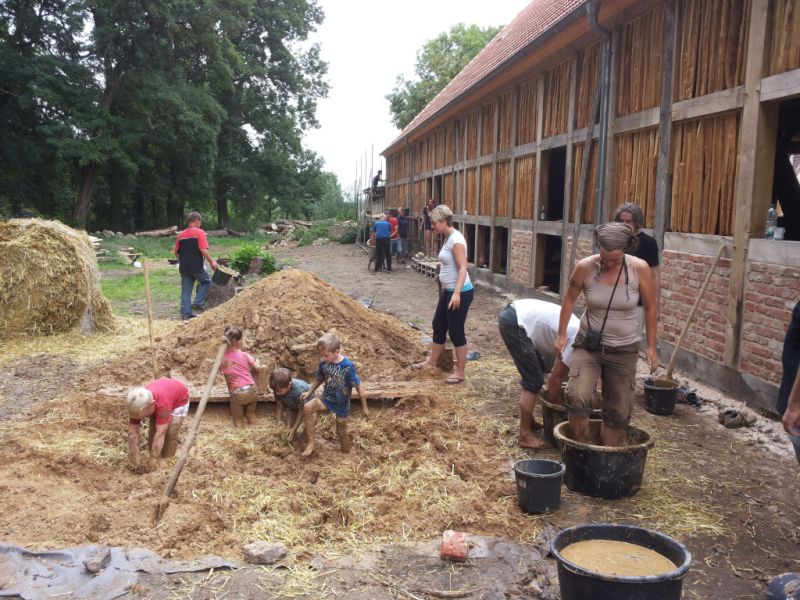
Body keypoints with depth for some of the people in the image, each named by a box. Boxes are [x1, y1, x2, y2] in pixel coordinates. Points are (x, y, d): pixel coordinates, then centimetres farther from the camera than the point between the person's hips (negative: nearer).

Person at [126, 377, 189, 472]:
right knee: (153, 429, -8)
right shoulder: (137, 406, -31)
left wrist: (153, 460, -40)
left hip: (179, 399, -5)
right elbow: (132, 432, -27)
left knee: (171, 432, -17)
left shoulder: (163, 404, -48)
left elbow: (160, 433, -44)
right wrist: (135, 460, -28)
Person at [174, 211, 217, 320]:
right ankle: (198, 303, 4)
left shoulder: (181, 234, 11)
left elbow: (176, 252, 12)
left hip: (184, 267, 6)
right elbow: (203, 250, -17)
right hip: (197, 266, -5)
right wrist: (212, 261, -8)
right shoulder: (199, 232, -8)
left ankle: (186, 313, 9)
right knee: (206, 282, 17)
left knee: (186, 291, 9)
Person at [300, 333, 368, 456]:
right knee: (307, 408, -22)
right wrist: (309, 392, 4)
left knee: (341, 431, 11)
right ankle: (311, 442, -9)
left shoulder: (347, 366, -28)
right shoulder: (324, 362, -13)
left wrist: (364, 407, -13)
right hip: (326, 398, 4)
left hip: (341, 404, -3)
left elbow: (359, 386, -19)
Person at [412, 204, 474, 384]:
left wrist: (457, 293, -33)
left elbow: (463, 268, -25)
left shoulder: (456, 240, -19)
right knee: (438, 326, 20)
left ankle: (460, 373, 11)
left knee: (456, 332, -1)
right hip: (448, 291, 10)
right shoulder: (448, 238, 10)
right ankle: (432, 361, 38)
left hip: (460, 293, -10)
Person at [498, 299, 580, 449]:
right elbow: (555, 380, -4)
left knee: (536, 372, 21)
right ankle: (525, 436, 3)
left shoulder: (578, 333, 16)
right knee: (534, 380, -5)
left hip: (514, 312, 10)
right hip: (514, 322, -10)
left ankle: (528, 421, 33)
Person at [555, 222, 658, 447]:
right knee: (577, 398, -22)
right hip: (588, 345, -1)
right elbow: (569, 300, 3)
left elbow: (650, 308, 0)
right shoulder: (585, 267, -14)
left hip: (624, 350, 1)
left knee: (618, 411, 9)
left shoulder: (640, 269, -13)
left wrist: (651, 346, 2)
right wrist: (561, 335, 4)